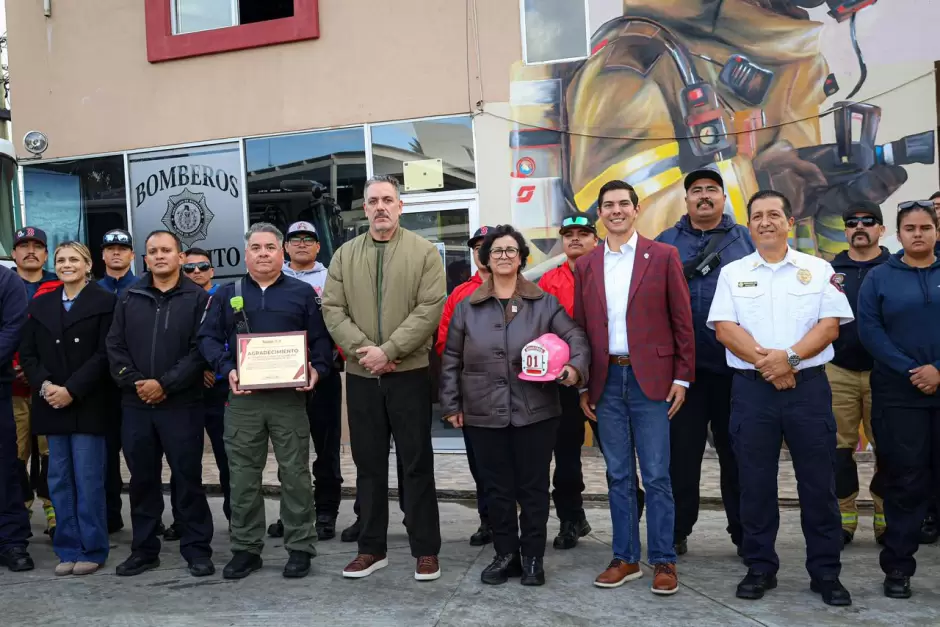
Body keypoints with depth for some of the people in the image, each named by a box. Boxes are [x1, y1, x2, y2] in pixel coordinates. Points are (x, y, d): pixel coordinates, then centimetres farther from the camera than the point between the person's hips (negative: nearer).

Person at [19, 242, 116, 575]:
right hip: (52, 405, 5)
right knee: (59, 480, 9)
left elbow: (104, 354, -9)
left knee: (88, 480, -1)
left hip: (88, 405, -5)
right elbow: (27, 353, 10)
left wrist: (71, 390, -15)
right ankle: (68, 549, 18)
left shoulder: (104, 302, -2)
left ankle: (92, 549, 9)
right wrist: (44, 385, -7)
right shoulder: (40, 305, 14)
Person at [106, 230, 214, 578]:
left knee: (188, 478, 2)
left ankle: (197, 549, 13)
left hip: (181, 405, -3)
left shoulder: (198, 298, -1)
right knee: (142, 479, 11)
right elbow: (114, 346, 6)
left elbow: (200, 350, -8)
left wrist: (165, 384, -14)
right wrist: (134, 383, -8)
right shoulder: (129, 298, 11)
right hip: (136, 404, 4)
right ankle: (144, 549, 24)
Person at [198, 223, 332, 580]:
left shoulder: (302, 293, 7)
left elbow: (321, 340, 4)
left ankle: (300, 548, 15)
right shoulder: (227, 295, 11)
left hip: (290, 397, -2)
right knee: (243, 476, 8)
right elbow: (208, 338, 6)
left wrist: (317, 370, -14)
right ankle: (246, 548, 21)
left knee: (295, 474, 3)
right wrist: (227, 369, -11)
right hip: (242, 398, 2)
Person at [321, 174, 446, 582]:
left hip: (409, 372, -3)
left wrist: (388, 350, -17)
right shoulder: (345, 255, 10)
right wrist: (362, 348, -12)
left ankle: (425, 550, 15)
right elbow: (333, 309, 3)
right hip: (360, 374, 3)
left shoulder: (424, 251, -1)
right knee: (368, 463, 11)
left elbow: (430, 308, -10)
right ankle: (372, 548, 23)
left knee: (417, 462, 4)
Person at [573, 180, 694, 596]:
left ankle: (663, 561, 15)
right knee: (618, 476, 11)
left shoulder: (663, 256, 1)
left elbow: (682, 321, 0)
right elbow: (581, 328, 10)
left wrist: (682, 377, -4)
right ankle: (625, 558, 22)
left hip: (651, 378, -3)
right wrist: (582, 386, 7)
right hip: (606, 382, 3)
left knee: (656, 476, 2)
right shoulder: (585, 266, 9)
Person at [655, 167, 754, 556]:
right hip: (682, 365, 0)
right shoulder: (665, 243, 11)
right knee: (681, 451, 6)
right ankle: (676, 531, 19)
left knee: (738, 452, 9)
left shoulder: (745, 240, 9)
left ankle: (745, 533, 23)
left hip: (735, 364, 0)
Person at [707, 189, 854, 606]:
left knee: (818, 483, 4)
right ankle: (760, 568, 19)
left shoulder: (818, 269, 6)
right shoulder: (732, 273, 7)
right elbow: (724, 328, -3)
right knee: (755, 483, 6)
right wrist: (765, 361, -14)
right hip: (752, 388, 0)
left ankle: (826, 572, 18)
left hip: (808, 385, 0)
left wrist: (789, 357, -16)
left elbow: (829, 325, -2)